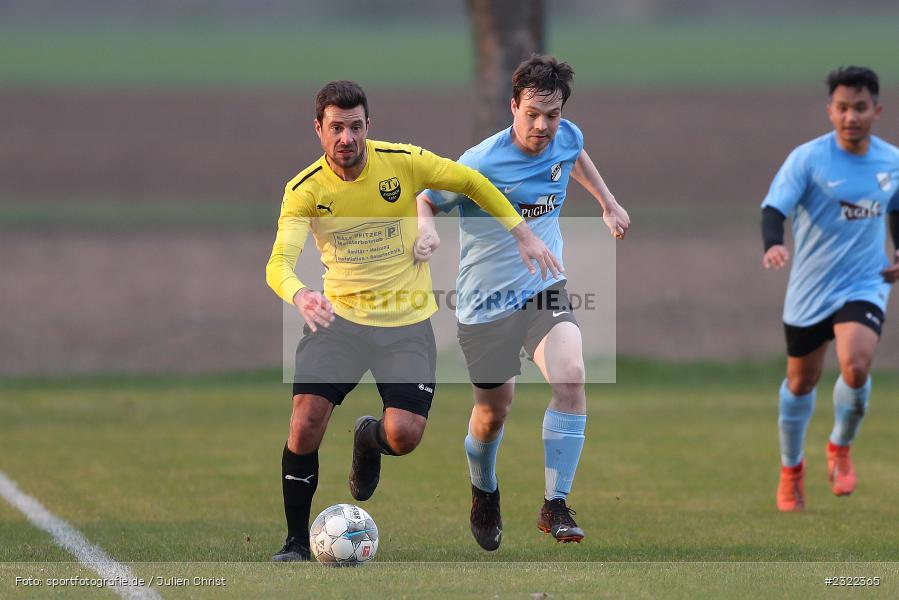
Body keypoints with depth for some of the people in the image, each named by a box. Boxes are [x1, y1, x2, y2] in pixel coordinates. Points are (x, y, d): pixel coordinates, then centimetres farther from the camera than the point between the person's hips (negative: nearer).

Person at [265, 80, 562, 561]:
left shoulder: (403, 161, -8)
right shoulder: (305, 190, -10)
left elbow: (472, 183, 6)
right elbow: (279, 262, -21)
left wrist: (523, 235, 3)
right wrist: (299, 295, -44)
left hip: (407, 321, 0)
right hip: (339, 317, 0)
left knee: (404, 435, -14)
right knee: (306, 419, -17)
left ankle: (370, 439, 27)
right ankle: (296, 543, 1)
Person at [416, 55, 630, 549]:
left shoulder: (567, 137, -4)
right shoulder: (480, 163, -20)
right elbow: (425, 200, -10)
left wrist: (608, 203, 25)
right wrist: (424, 230, -31)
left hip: (544, 290, 3)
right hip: (485, 303, -3)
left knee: (571, 375, -24)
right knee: (494, 409, 9)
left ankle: (555, 506, -18)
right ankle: (484, 492, 44)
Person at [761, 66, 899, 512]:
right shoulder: (808, 158, -12)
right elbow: (774, 208, -21)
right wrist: (773, 245, -42)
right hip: (810, 288, -1)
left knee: (856, 367, -24)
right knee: (802, 380, 13)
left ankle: (840, 448, 6)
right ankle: (791, 470, 38)